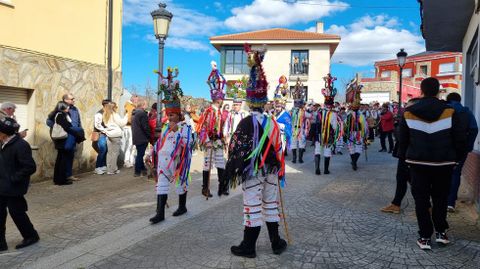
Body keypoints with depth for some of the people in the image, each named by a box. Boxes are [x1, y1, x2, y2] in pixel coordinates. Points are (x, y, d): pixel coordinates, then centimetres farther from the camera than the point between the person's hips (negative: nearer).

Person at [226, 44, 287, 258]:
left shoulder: (246, 123, -15)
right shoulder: (273, 123, 5)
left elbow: (236, 150, -16)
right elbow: (278, 148, 10)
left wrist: (232, 171, -6)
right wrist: (279, 170, 18)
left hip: (252, 172, -6)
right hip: (270, 170, 6)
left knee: (252, 209, 1)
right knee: (271, 205, 16)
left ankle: (248, 247, 13)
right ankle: (276, 243, 27)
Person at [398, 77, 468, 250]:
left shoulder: (408, 113, -5)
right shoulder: (450, 112, -8)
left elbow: (402, 140, 2)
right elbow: (461, 139, -3)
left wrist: (404, 158, 13)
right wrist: (457, 158, 9)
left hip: (418, 163, 0)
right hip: (444, 163, 0)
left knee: (421, 200, 7)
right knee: (440, 198, 17)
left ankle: (425, 237, 9)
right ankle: (441, 232, 20)